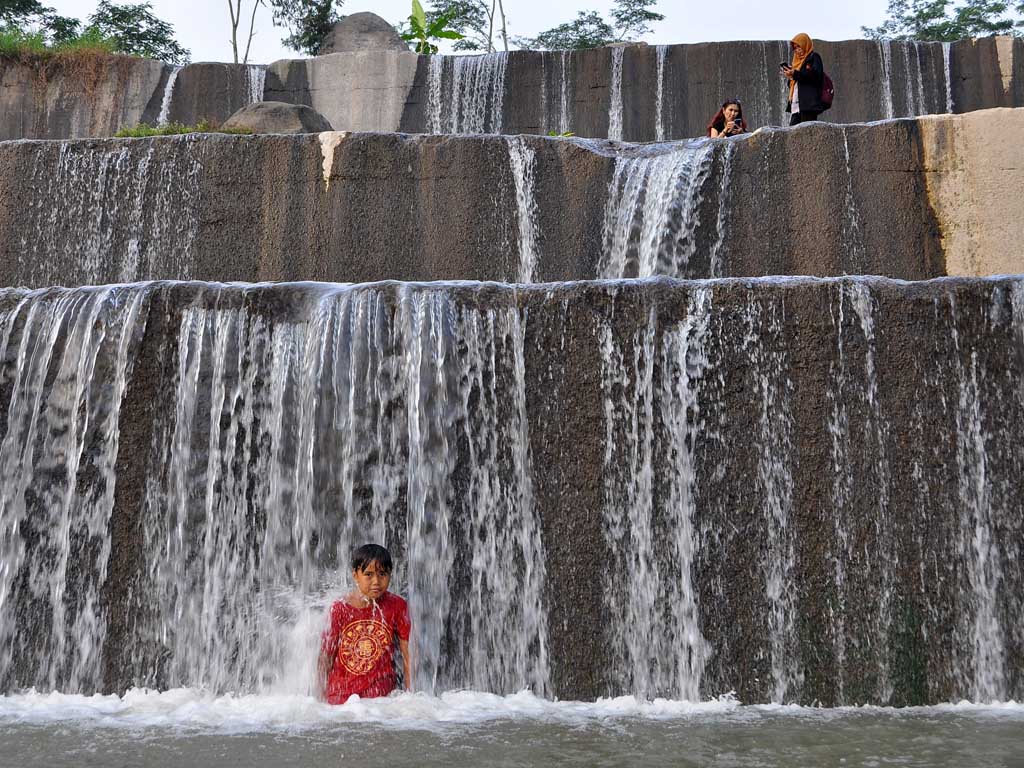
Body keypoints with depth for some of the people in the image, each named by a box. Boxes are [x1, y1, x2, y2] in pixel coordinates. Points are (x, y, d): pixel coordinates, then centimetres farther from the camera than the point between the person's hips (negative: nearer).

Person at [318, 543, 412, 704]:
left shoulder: (396, 606, -5)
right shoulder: (340, 608, -7)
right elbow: (325, 657, 0)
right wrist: (322, 700, 1)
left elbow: (408, 654, 1)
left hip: (383, 696, 0)